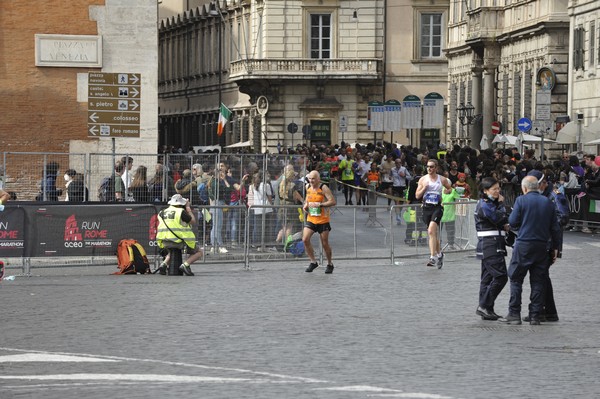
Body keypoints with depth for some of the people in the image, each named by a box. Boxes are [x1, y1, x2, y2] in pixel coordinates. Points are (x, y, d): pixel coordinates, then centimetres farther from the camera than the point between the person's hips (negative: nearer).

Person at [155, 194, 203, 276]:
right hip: (180, 240, -6)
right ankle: (185, 265, -14)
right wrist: (189, 209, 11)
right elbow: (193, 221, 1)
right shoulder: (181, 212, -7)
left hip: (165, 242, 6)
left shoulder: (163, 213, 11)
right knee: (198, 253, 10)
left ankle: (164, 264, 11)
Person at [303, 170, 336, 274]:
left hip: (323, 220, -5)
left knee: (325, 243, 4)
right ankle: (313, 262, 4)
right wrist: (305, 205, 5)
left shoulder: (323, 188, -14)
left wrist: (319, 204, -27)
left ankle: (330, 264, 24)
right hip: (311, 219, 5)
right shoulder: (308, 187, 5)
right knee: (305, 240, -11)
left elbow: (333, 201, -19)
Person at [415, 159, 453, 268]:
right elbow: (417, 196, 4)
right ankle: (439, 253, 35)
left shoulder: (442, 179, 1)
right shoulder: (423, 179, 4)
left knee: (431, 231, -22)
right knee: (433, 234, 13)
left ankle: (433, 257, -23)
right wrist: (424, 188, -13)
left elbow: (450, 188, 20)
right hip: (426, 207, 3)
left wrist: (447, 191, -3)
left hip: (437, 207, -3)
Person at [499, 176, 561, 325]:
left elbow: (513, 222, -8)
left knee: (516, 279, 5)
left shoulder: (521, 200, -6)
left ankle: (514, 314, 2)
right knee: (538, 282, 7)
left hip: (524, 245, -4)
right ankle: (535, 316, 7)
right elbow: (555, 228, 8)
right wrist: (555, 248, 15)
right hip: (542, 246, 4)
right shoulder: (548, 202, 6)